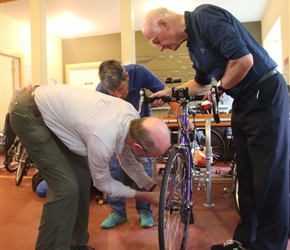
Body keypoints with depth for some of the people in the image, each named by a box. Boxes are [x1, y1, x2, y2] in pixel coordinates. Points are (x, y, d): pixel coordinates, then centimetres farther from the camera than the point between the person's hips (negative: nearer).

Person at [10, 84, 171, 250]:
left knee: (83, 178, 6)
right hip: (30, 115, -8)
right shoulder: (103, 140, -36)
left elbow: (128, 160, 5)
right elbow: (103, 183, -14)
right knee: (66, 188, -15)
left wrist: (154, 188, -1)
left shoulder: (132, 116, -13)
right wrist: (145, 196, -6)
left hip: (51, 108, 8)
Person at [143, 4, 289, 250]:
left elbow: (244, 59, -25)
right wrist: (169, 92, 18)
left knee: (270, 177, -3)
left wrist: (219, 89, -9)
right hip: (244, 102, 9)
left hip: (266, 96, -9)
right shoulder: (193, 43, 12)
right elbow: (201, 81, 25)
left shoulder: (205, 16, -15)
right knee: (246, 177, 11)